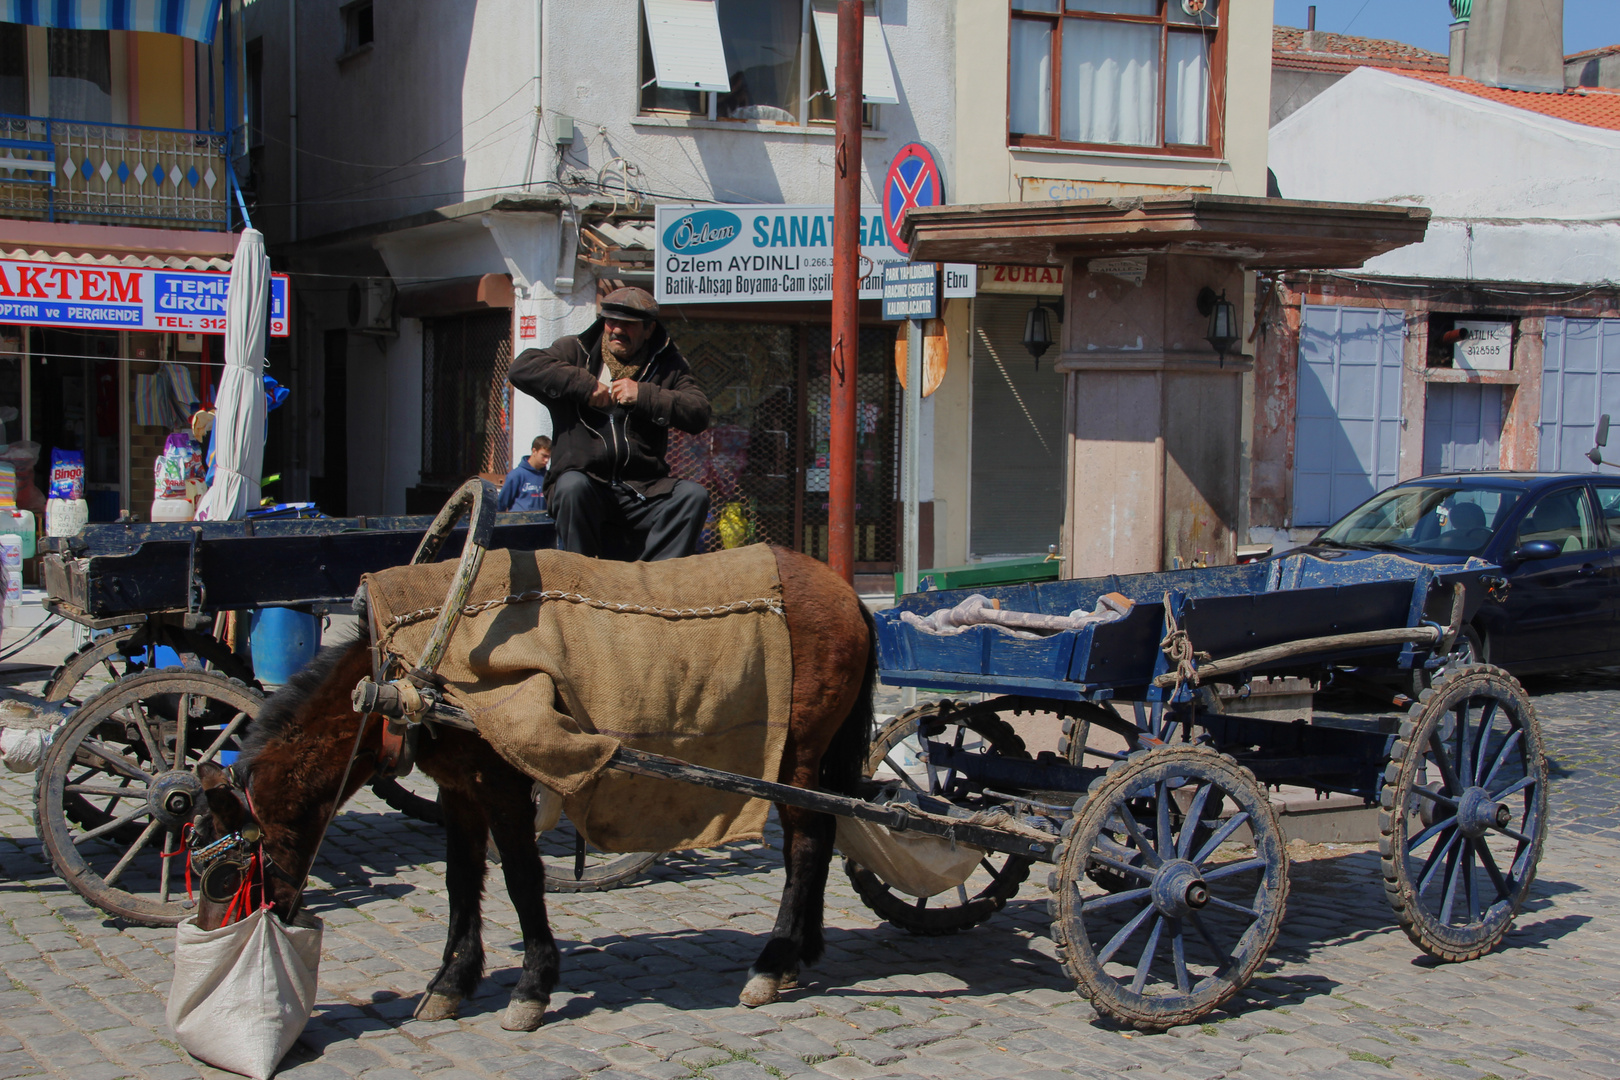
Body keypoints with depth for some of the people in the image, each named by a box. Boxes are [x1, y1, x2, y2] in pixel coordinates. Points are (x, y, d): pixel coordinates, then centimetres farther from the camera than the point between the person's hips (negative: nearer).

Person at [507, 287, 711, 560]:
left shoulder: (667, 365, 12)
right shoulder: (576, 351, 10)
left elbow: (699, 414, -1)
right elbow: (522, 367, -6)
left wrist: (644, 395, -12)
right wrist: (585, 385, -12)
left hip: (642, 493, 2)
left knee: (694, 496, -23)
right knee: (573, 486, -35)